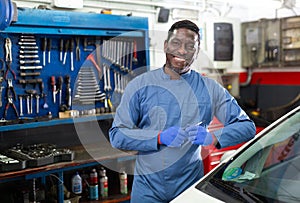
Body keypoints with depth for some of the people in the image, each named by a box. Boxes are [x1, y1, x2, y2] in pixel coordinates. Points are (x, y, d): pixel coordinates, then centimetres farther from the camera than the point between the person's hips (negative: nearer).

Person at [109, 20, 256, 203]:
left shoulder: (209, 89, -1)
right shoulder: (140, 85, -4)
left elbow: (247, 126, -2)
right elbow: (117, 135, -7)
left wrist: (213, 137, -21)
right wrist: (160, 137, -22)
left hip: (190, 186, 1)